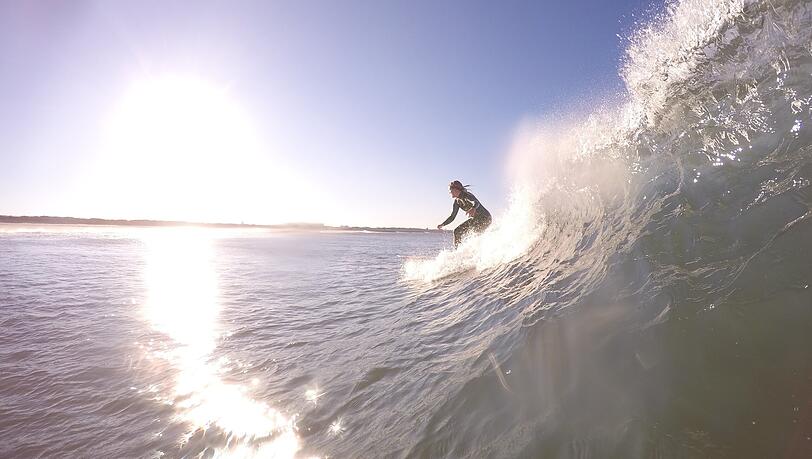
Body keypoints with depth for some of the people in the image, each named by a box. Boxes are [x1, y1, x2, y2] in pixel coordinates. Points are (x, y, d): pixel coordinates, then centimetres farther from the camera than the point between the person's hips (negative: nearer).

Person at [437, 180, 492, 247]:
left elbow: (476, 202, -40)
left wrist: (473, 208, -63)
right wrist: (442, 224, 0)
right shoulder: (457, 201, 6)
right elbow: (452, 217, 12)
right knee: (457, 232, 3)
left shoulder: (466, 195, -19)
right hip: (475, 219, 9)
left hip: (485, 218, -9)